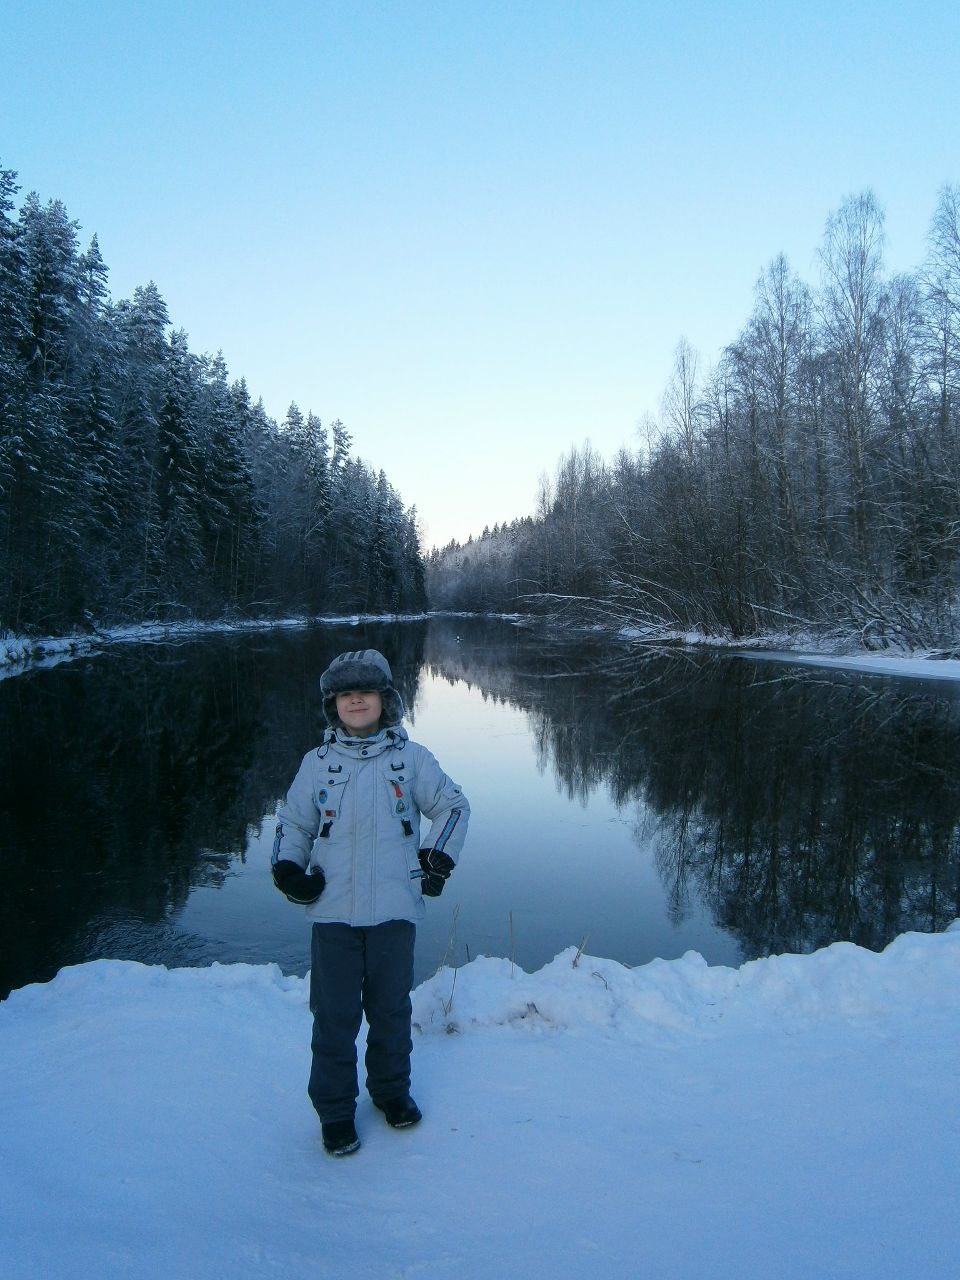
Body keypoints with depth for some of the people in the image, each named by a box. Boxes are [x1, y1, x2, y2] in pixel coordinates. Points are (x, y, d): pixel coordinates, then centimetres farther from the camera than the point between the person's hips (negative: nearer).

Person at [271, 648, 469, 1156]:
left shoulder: (411, 757, 1)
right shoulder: (317, 763, 3)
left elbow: (453, 805, 11)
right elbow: (292, 821, 14)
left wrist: (439, 858, 2)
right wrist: (287, 866, -3)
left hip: (394, 910, 0)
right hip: (333, 912, 0)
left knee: (391, 1009, 15)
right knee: (334, 1016, 5)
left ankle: (392, 1090, 39)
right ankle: (335, 1110, 26)